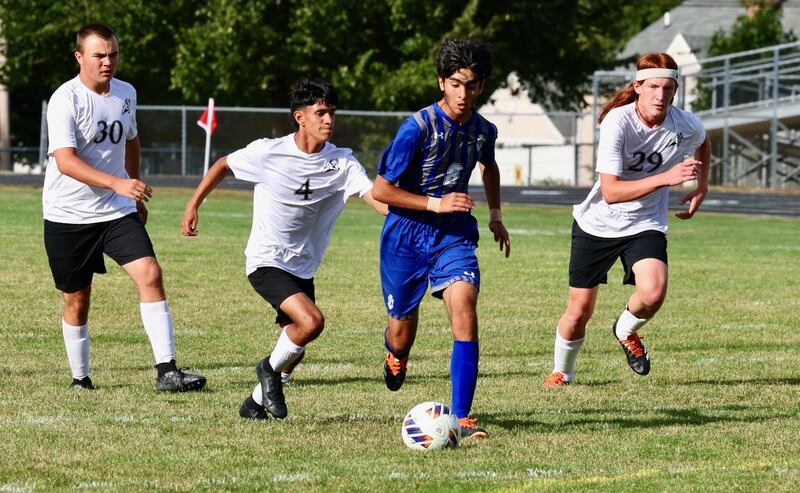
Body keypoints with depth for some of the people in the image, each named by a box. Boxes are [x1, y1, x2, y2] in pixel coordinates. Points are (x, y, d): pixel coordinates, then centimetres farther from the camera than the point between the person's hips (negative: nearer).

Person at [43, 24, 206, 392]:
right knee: (77, 299, 5)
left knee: (150, 274, -15)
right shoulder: (65, 100, -16)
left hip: (117, 211, 4)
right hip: (68, 216, -4)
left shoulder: (126, 94, 4)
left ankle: (167, 371, -17)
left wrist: (136, 192, 27)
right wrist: (118, 183, -39)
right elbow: (65, 161, -28)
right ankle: (80, 379, 24)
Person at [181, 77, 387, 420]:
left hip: (303, 269, 5)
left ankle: (256, 403, 32)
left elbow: (379, 200, -17)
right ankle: (270, 369, 1)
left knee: (293, 346, 9)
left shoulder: (341, 163, -7)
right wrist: (193, 206, 5)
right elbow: (223, 165, 5)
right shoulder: (268, 152, -13)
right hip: (266, 262, -5)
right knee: (312, 320, -25)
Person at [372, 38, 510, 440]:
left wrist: (496, 216, 23)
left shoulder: (483, 131, 0)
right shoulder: (417, 128, -18)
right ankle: (395, 354, 51)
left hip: (454, 235, 3)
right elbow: (381, 189, -15)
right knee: (402, 336, 9)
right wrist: (436, 203, -22)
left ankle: (462, 417, -20)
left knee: (464, 309, -22)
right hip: (406, 235, -3)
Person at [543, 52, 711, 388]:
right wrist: (665, 178, -40)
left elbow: (703, 142, 17)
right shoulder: (617, 122, -25)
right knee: (579, 311, 5)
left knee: (653, 294, -26)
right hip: (597, 224, -2)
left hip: (646, 225, 2)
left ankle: (626, 331, 10)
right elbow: (610, 192, -32)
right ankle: (561, 371, 36)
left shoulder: (685, 126, -13)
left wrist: (702, 186, 8)